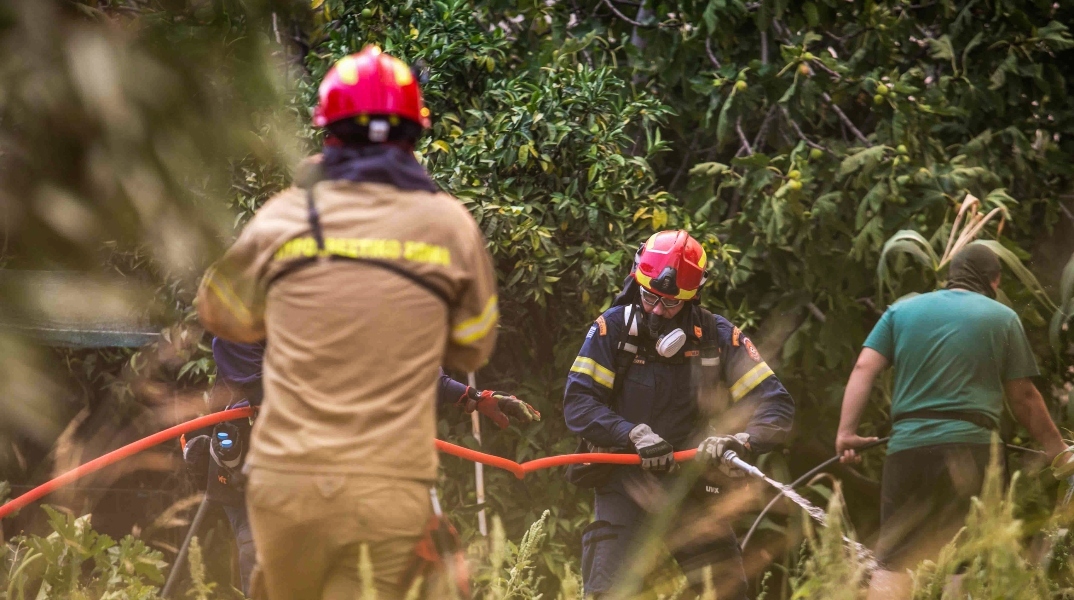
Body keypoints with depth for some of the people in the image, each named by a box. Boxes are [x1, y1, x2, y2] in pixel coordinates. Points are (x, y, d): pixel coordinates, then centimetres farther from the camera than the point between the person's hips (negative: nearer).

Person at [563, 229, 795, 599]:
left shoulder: (718, 337, -5)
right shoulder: (612, 328, -7)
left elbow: (776, 406, -6)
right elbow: (578, 404, -12)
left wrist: (742, 441, -26)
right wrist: (635, 434, -26)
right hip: (624, 481, -1)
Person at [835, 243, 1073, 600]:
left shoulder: (902, 310, 13)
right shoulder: (1004, 319, 8)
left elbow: (864, 368, 2)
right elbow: (1023, 397, 7)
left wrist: (846, 431, 0)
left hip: (907, 446, 2)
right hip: (968, 446, -2)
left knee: (892, 561, 3)